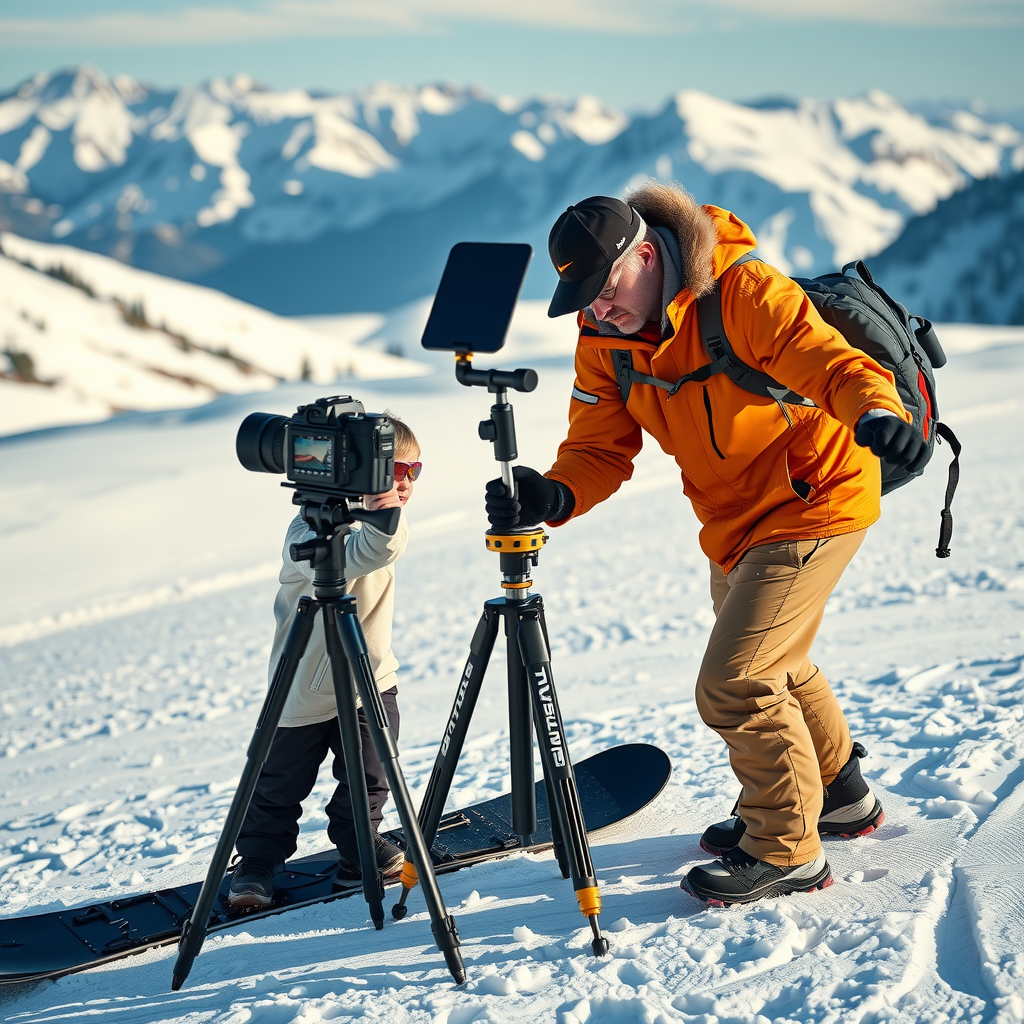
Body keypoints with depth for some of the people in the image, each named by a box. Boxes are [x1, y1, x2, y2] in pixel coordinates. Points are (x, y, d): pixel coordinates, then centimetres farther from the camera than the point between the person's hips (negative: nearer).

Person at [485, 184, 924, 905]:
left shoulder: (744, 292, -26)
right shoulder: (604, 342, -7)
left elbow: (829, 359, -33)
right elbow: (599, 448, -9)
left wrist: (875, 411, -55)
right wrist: (553, 496, -31)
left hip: (815, 500, -8)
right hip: (734, 522, 9)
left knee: (734, 683, -14)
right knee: (775, 666, 25)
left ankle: (787, 851, 5)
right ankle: (842, 797, 48)